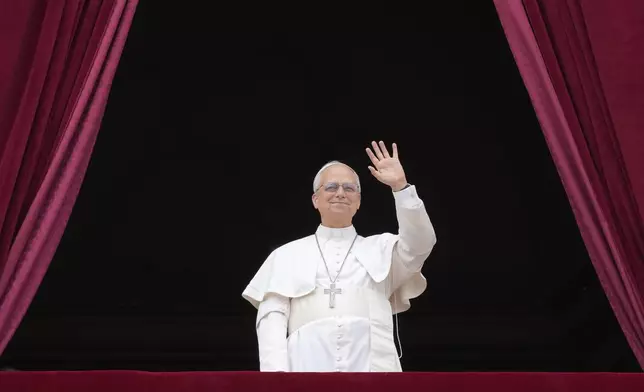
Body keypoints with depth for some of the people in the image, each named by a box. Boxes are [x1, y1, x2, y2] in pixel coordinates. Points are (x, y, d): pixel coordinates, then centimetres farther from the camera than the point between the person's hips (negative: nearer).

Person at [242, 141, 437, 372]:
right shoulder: (287, 255, 18)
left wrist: (400, 186, -3)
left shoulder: (381, 249, 23)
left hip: (371, 365, 1)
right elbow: (271, 316, 8)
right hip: (309, 365, 0)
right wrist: (275, 370, -8)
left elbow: (420, 244, 4)